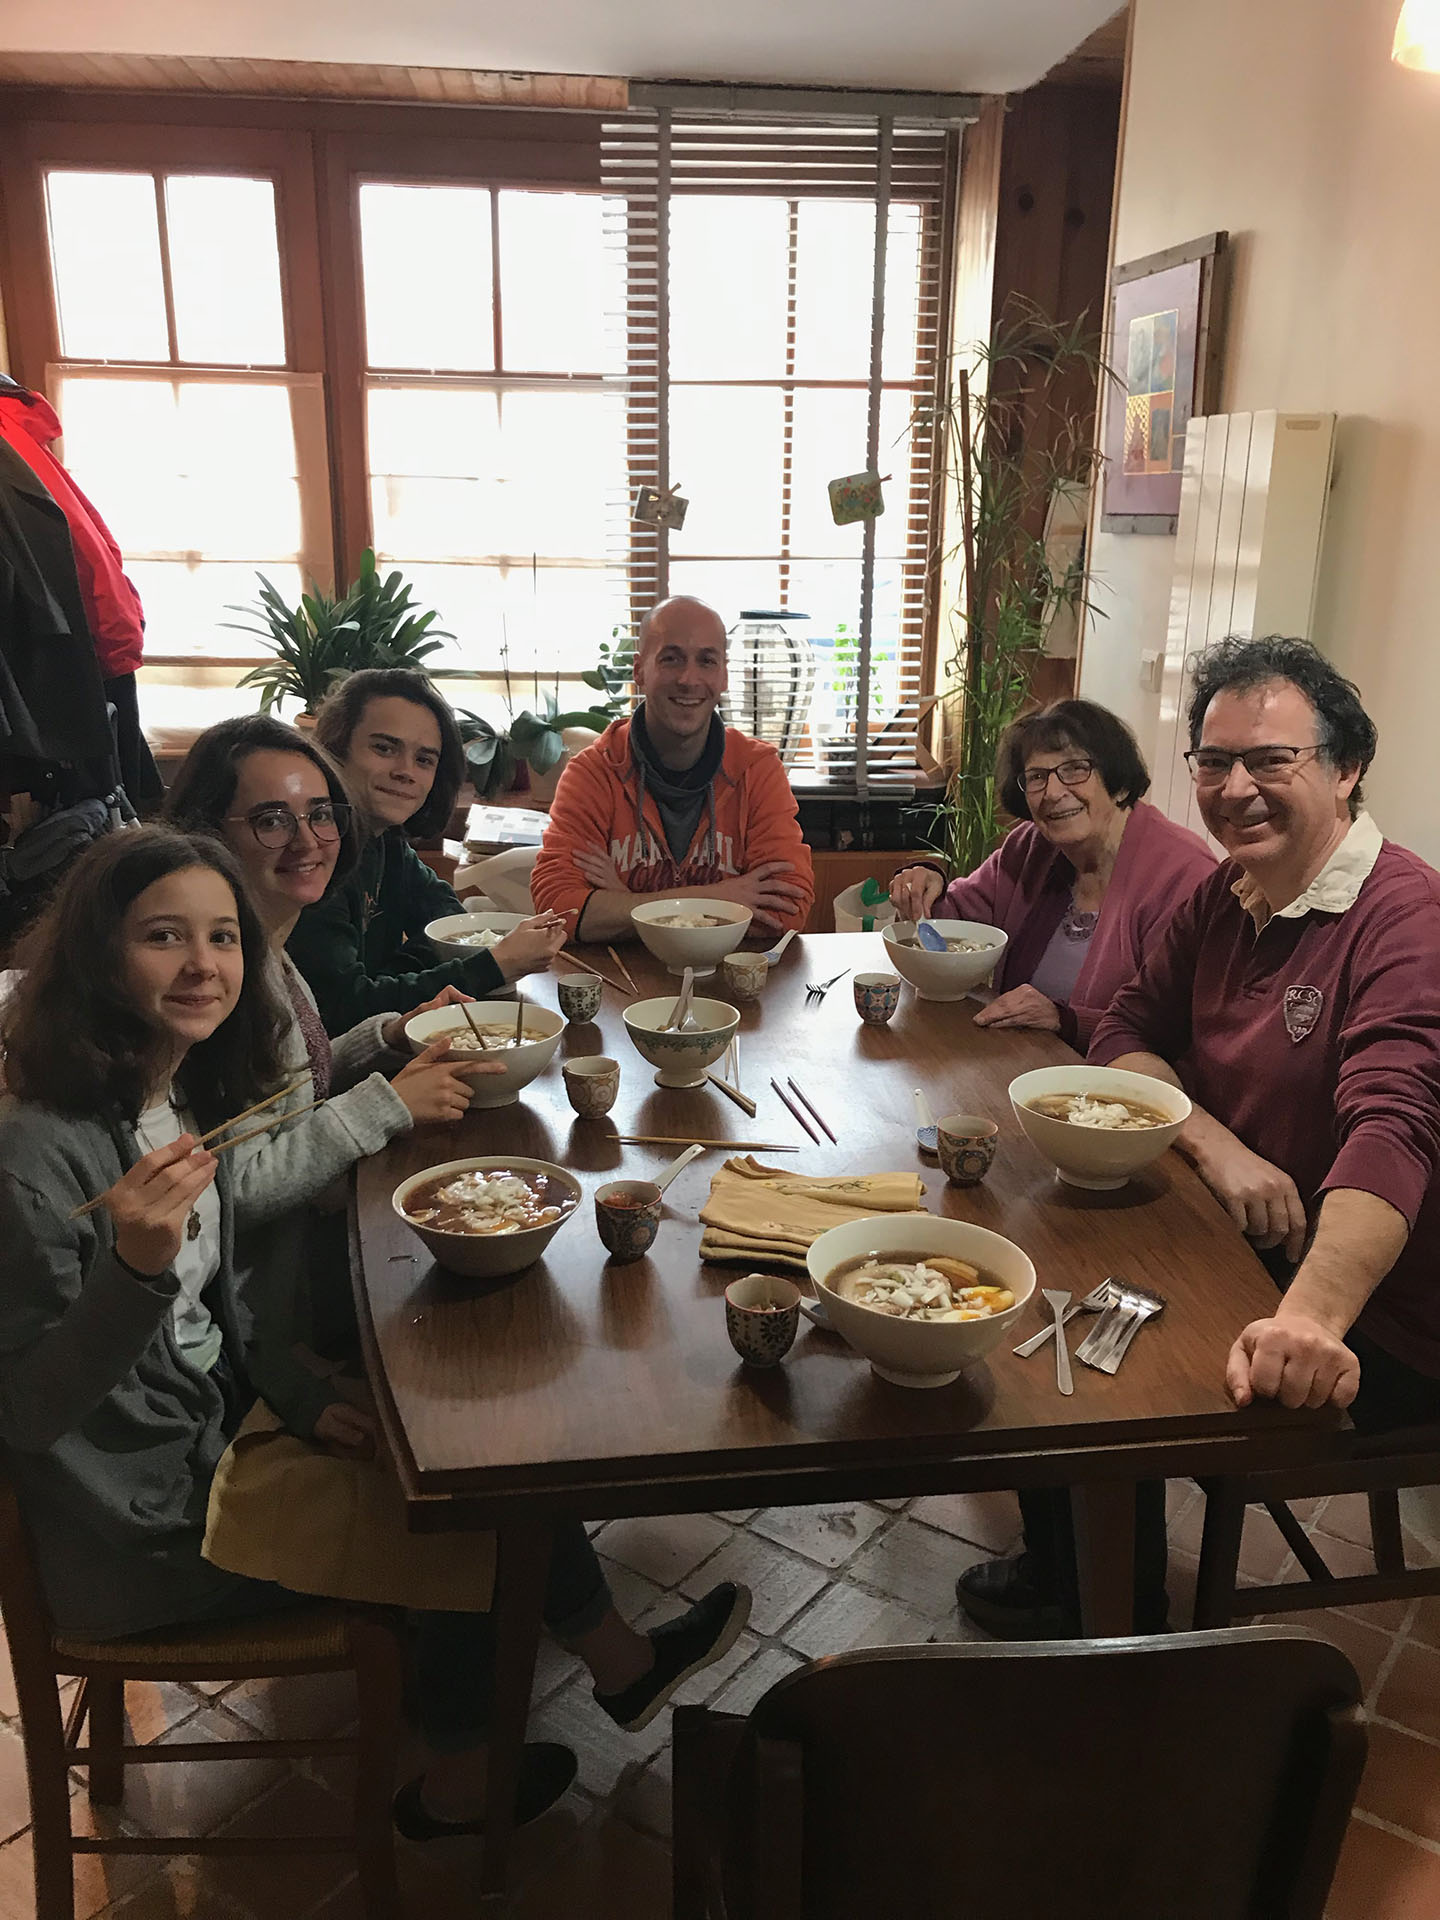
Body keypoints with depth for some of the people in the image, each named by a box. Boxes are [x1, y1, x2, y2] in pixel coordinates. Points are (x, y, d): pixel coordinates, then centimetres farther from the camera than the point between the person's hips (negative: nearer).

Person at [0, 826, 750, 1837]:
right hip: (145, 1525, -7)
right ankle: (622, 1664, 31)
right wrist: (135, 1270, -40)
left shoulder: (185, 1092, -2)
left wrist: (307, 1399, -1)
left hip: (220, 1433, 8)